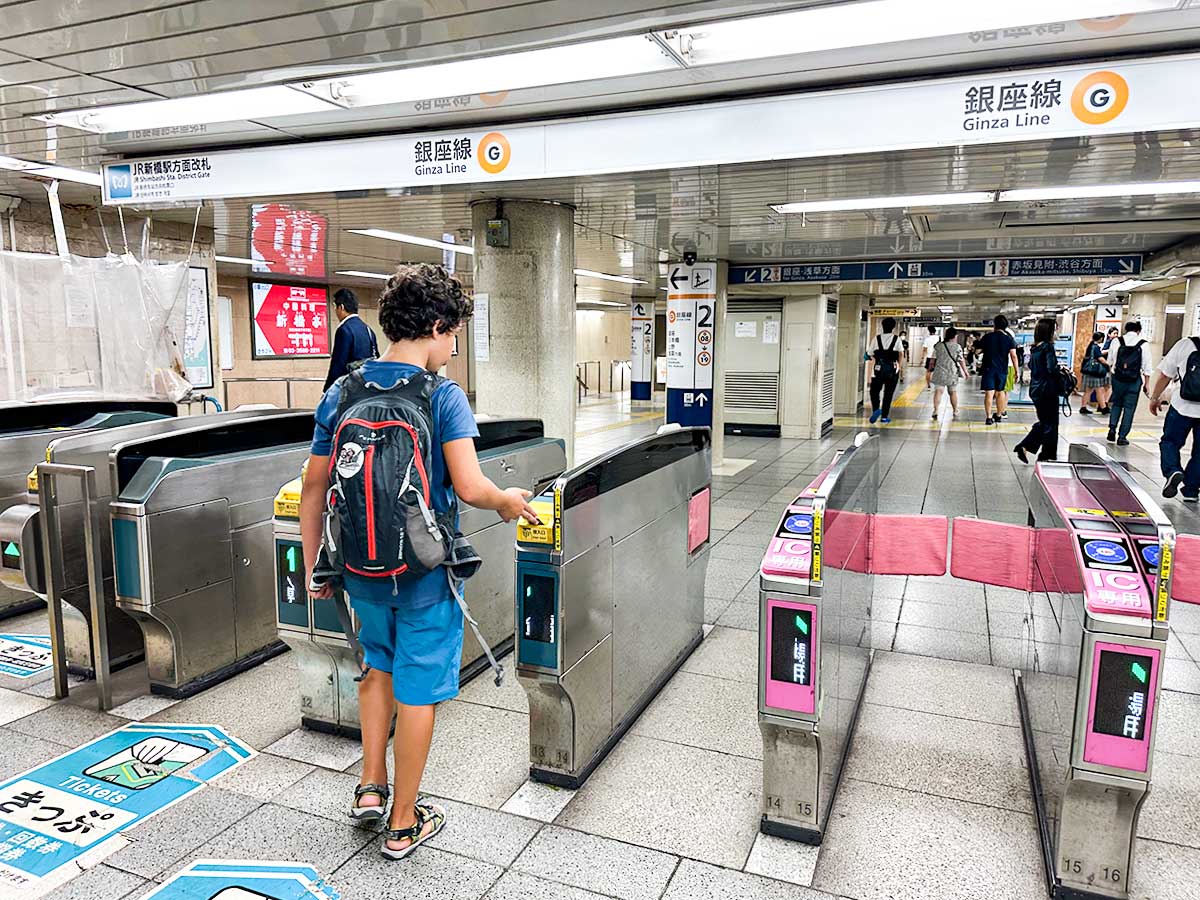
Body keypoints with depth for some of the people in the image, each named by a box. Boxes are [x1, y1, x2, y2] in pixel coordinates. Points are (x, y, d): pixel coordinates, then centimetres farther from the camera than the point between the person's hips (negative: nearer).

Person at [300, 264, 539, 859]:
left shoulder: (340, 393, -1)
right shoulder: (443, 397, -16)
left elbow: (314, 486, 3)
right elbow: (470, 487, -24)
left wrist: (312, 566, 12)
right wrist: (507, 502, -2)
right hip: (424, 573, -5)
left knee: (381, 665, 29)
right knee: (418, 689, 11)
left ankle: (371, 786, 33)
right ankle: (403, 824, 26)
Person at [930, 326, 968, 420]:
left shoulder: (938, 346, 1)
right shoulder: (957, 347, -6)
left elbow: (933, 359, 10)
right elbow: (961, 361, -4)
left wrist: (931, 367, 27)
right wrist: (965, 372, 5)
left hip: (939, 373, 1)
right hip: (952, 373, -1)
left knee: (938, 391, -5)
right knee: (953, 392, 14)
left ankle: (935, 410, -18)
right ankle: (955, 411, 28)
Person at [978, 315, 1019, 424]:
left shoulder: (987, 337, -2)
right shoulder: (1009, 339, -2)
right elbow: (1013, 356, -8)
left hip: (988, 368, -1)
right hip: (1002, 369, 2)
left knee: (989, 393, -5)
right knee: (1000, 392, 15)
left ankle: (989, 417, -13)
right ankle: (999, 415, 26)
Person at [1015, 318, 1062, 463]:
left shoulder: (1035, 348, 7)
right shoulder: (1048, 347, -15)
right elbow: (1051, 369, -22)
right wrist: (1061, 370, -4)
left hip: (1035, 389, 8)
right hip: (1047, 390, -8)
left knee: (1043, 422, 19)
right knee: (1050, 423, 5)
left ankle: (1023, 447, 13)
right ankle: (1046, 455, 11)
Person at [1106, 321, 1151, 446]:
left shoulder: (1116, 342, -1)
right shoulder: (1143, 345, -4)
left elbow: (1110, 362, 10)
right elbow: (1147, 367, -2)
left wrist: (1110, 373, 28)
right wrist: (1147, 384, 5)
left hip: (1117, 378, 1)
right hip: (1134, 380, -1)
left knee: (1116, 404, 19)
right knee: (1129, 408, 6)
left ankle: (1112, 429, 4)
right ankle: (1122, 437, 6)